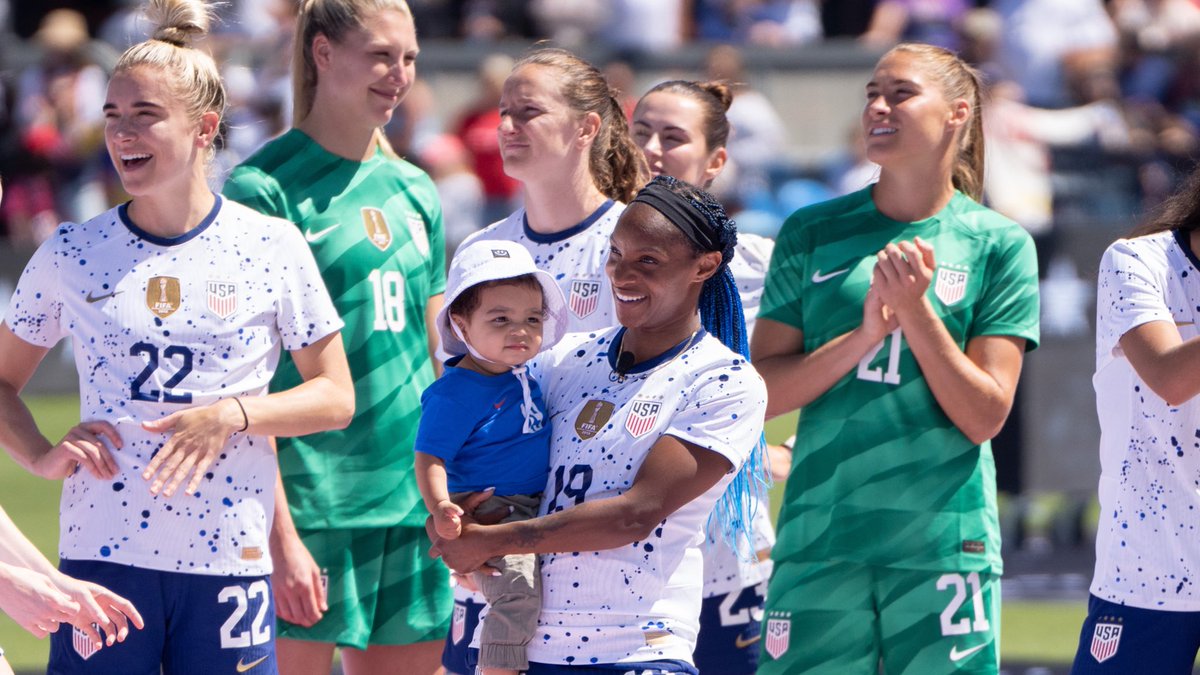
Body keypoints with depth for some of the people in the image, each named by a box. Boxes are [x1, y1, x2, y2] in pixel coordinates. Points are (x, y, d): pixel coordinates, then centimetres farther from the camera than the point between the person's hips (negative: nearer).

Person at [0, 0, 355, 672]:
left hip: (229, 560, 0)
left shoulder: (272, 247, 1)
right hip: (104, 558, 1)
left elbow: (336, 398, 5)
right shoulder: (70, 254, 4)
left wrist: (234, 416, -12)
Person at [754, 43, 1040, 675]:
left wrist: (916, 311, -14)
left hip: (943, 543, -2)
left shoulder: (999, 244, 2)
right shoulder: (811, 234, 8)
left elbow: (984, 417, -3)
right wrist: (866, 332, -10)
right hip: (821, 535, 2)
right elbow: (761, 392, 3)